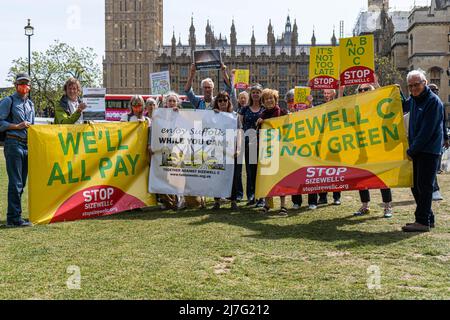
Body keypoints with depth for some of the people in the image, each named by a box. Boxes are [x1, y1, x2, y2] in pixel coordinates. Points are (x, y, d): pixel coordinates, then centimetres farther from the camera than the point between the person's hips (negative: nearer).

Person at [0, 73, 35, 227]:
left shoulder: (30, 104, 20)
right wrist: (17, 126, -14)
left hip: (27, 145, 7)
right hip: (13, 144, -7)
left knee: (21, 183, 9)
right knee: (15, 183, -10)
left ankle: (13, 217, 17)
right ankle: (14, 218, -7)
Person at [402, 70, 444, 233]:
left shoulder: (433, 101, -13)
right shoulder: (413, 99, 12)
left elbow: (427, 131, -18)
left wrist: (411, 151, -14)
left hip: (429, 151, -9)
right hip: (416, 151, 9)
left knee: (424, 186, -6)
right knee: (416, 185, 12)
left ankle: (423, 222, -1)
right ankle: (428, 218, 22)